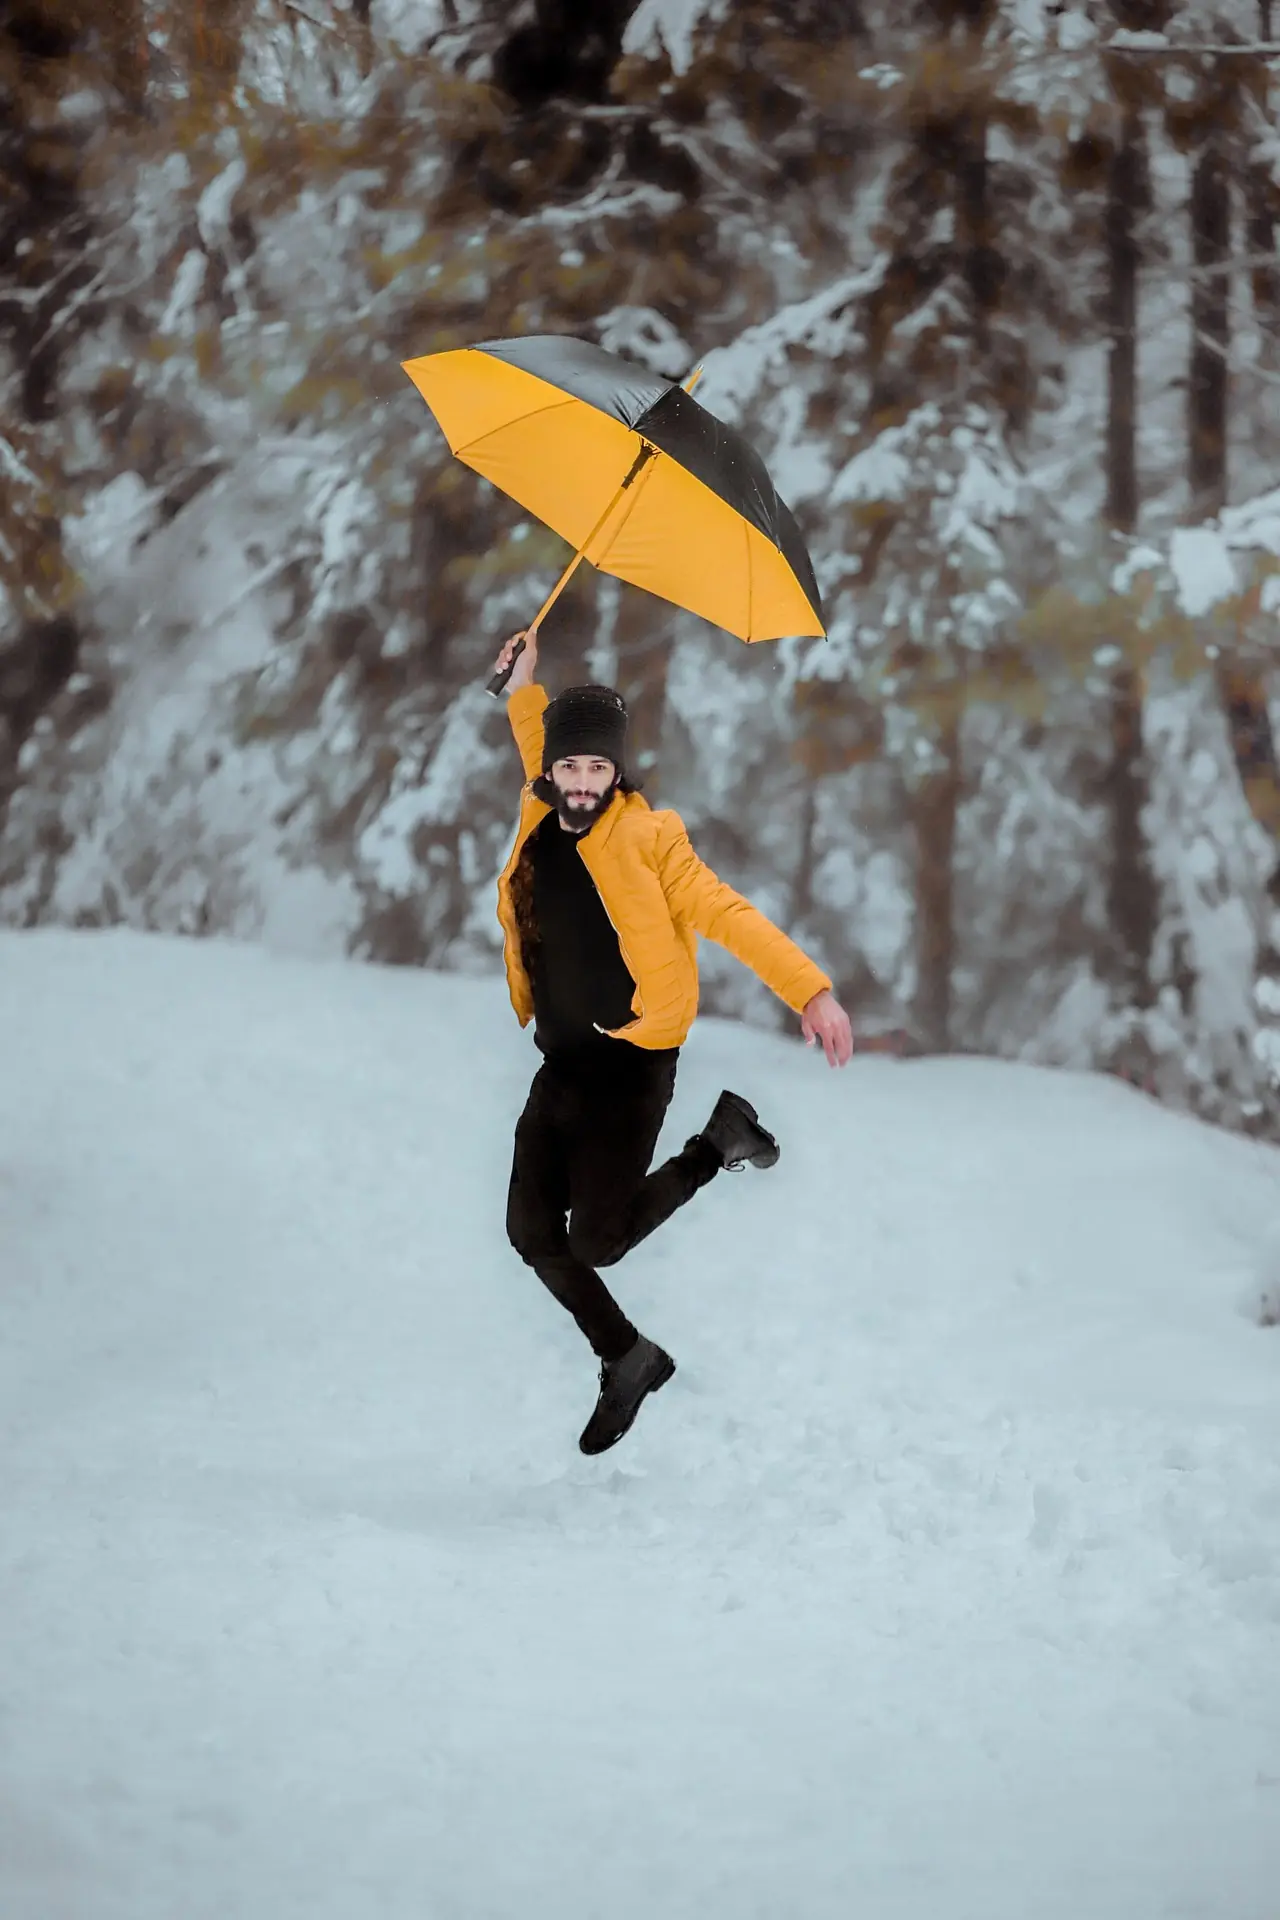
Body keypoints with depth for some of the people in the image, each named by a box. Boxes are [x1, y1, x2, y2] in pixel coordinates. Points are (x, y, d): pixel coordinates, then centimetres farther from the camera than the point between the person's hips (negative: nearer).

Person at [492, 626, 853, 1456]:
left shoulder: (647, 840, -13)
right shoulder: (539, 825, 4)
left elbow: (727, 915, -21)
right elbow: (546, 768, 29)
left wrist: (811, 990, -30)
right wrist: (525, 688, 26)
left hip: (631, 1067, -6)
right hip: (560, 1066, 6)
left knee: (596, 1241, -10)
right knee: (534, 1233, 6)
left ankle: (719, 1143, 11)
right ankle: (628, 1357, 27)